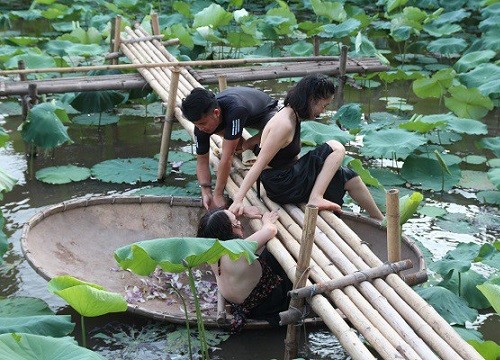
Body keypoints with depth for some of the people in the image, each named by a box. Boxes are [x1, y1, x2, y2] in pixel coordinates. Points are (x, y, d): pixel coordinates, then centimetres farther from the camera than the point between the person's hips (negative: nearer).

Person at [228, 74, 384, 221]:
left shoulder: (292, 116, 7)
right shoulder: (284, 124, -22)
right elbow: (259, 165, -24)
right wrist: (238, 200, -27)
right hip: (281, 186, -9)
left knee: (349, 177, 12)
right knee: (336, 148, -10)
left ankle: (380, 219, 24)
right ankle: (315, 198, -15)